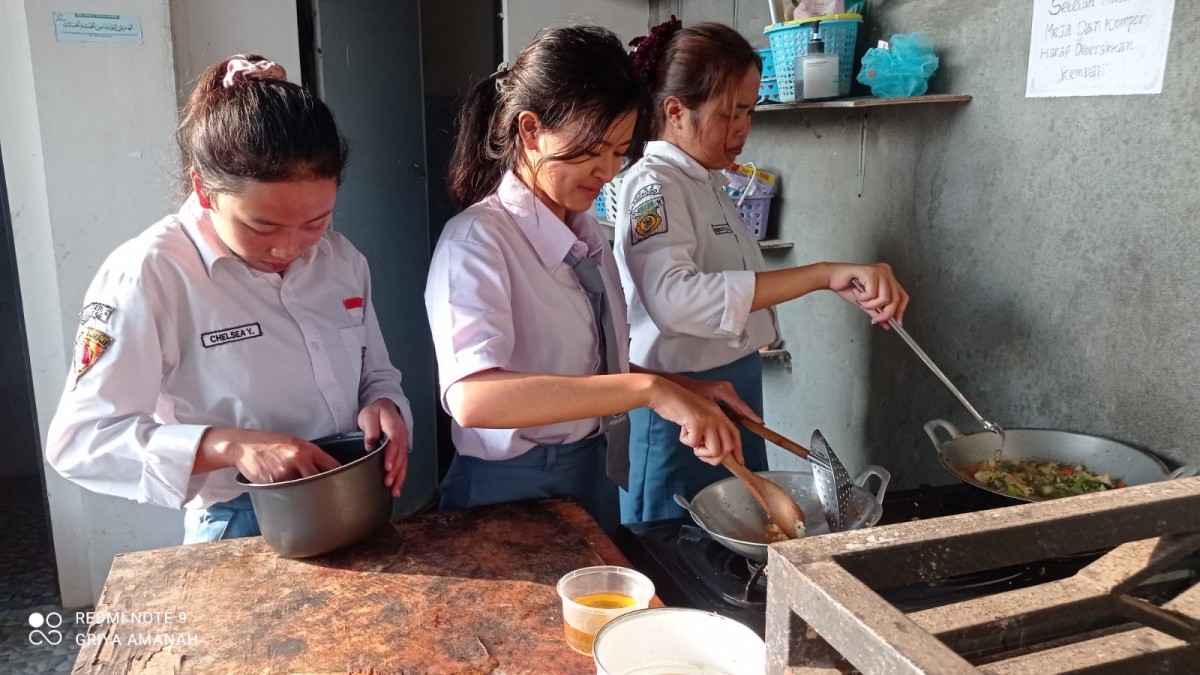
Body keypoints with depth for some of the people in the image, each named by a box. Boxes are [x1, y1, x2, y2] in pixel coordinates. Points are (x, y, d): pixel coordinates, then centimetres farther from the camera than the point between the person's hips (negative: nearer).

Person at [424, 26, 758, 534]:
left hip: (595, 478, 8)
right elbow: (472, 397, -37)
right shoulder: (477, 239, -20)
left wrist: (682, 387, 0)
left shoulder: (586, 232, 4)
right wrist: (650, 388, -40)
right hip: (515, 493, -7)